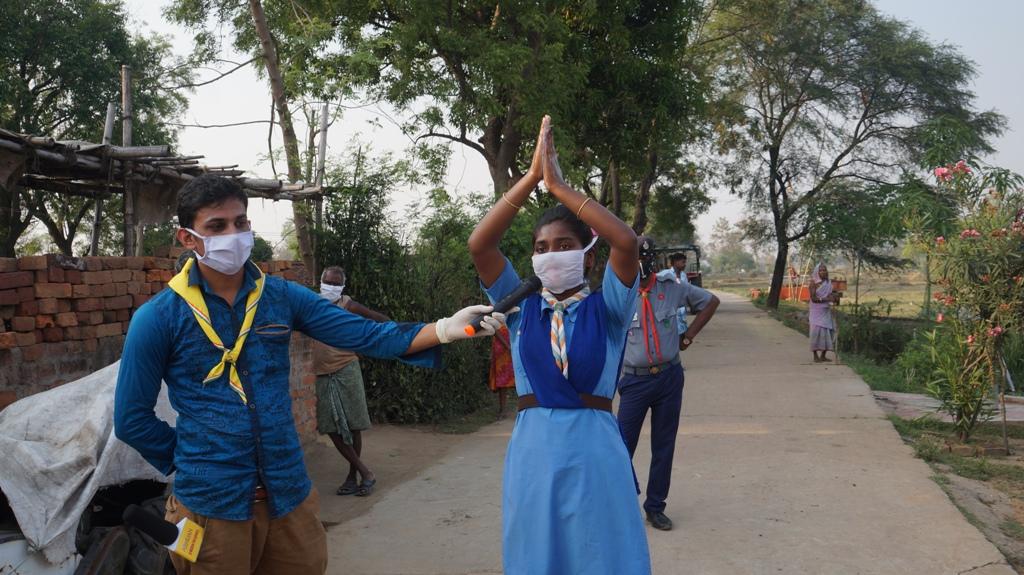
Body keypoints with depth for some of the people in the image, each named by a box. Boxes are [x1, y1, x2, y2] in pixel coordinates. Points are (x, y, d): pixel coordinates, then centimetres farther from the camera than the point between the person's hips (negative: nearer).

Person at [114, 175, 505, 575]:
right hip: (211, 505, -3)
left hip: (290, 495, 3)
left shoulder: (282, 297, 1)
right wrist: (191, 461, -1)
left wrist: (445, 329, -18)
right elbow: (131, 420, -2)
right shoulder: (158, 318, -7)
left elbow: (365, 335, -5)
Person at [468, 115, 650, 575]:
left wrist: (559, 186, -16)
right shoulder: (521, 308, 4)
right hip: (533, 447, 2)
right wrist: (532, 177, -13)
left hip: (594, 449, -2)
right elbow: (479, 245, -9)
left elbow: (626, 241, -19)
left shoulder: (605, 310, -1)